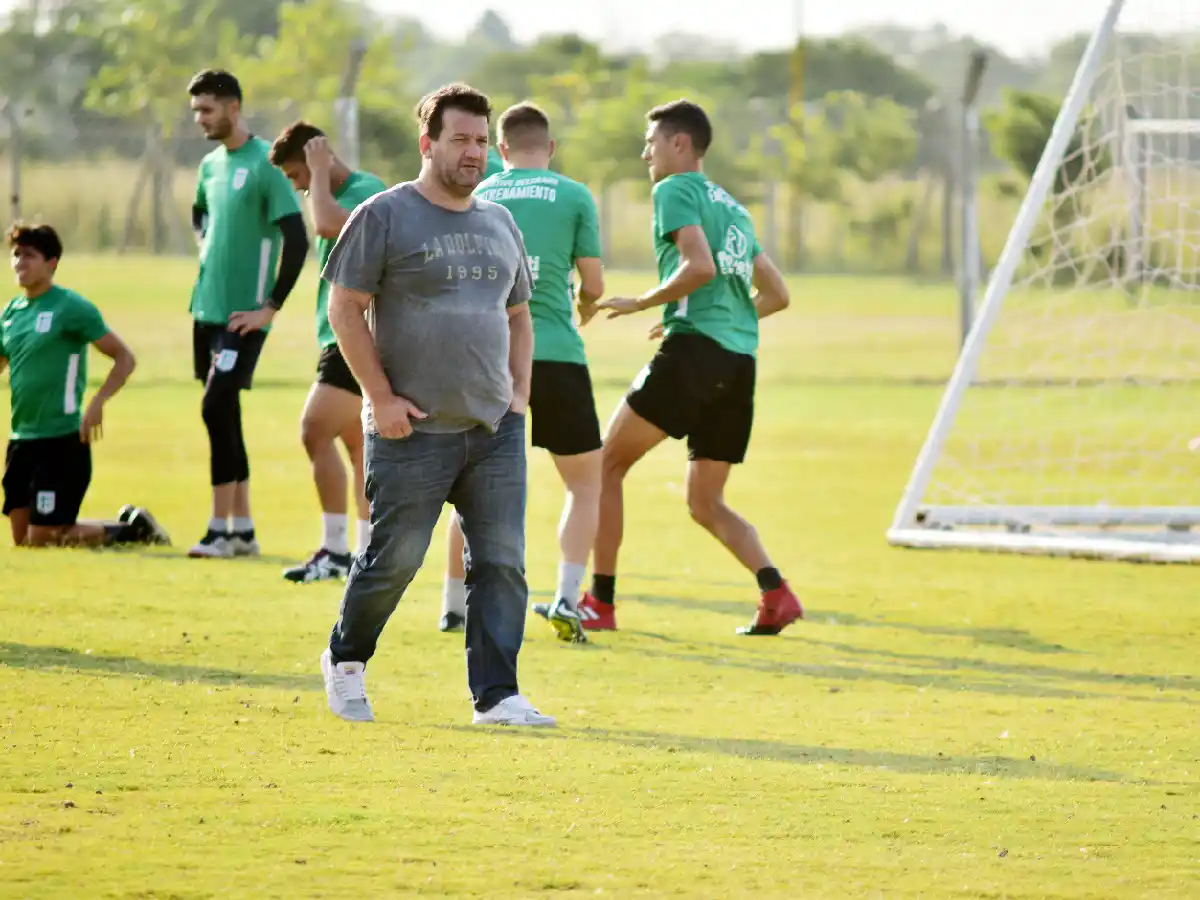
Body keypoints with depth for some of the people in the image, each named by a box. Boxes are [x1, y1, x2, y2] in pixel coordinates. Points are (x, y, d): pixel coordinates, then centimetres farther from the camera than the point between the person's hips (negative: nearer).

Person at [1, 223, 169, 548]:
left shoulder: (71, 308, -9)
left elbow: (124, 358, -9)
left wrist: (97, 403, -21)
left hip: (62, 439, -7)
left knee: (40, 539, -10)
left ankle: (130, 530, 11)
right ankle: (128, 523, 22)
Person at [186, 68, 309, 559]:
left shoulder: (265, 164, -13)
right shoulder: (210, 165, 11)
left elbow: (296, 241, -17)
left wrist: (271, 307, -15)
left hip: (243, 313, -8)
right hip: (207, 307, 8)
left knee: (217, 408, -14)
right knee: (223, 415, 9)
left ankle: (221, 530, -10)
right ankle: (242, 529, 16)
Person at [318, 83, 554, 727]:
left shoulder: (499, 224, 16)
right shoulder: (385, 216, -3)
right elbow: (344, 308, -6)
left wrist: (518, 394, 11)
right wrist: (381, 397, -11)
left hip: (495, 430, 5)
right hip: (413, 428, -5)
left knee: (502, 563, -2)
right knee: (394, 559, 0)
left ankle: (496, 696, 1)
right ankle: (345, 661, 24)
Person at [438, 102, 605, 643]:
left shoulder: (475, 198, 11)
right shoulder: (573, 196, 4)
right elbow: (592, 284, 4)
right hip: (556, 355, -2)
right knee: (585, 483, 10)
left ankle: (454, 605, 18)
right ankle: (566, 598, -6)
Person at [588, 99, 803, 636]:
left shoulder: (676, 191, 0)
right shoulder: (733, 208, 25)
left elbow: (699, 266, -16)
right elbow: (776, 294, 27)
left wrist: (642, 304, -5)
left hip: (695, 350, -8)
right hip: (740, 359, 8)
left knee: (607, 465, 1)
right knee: (705, 503, 12)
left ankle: (600, 602, -2)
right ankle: (776, 593, -9)